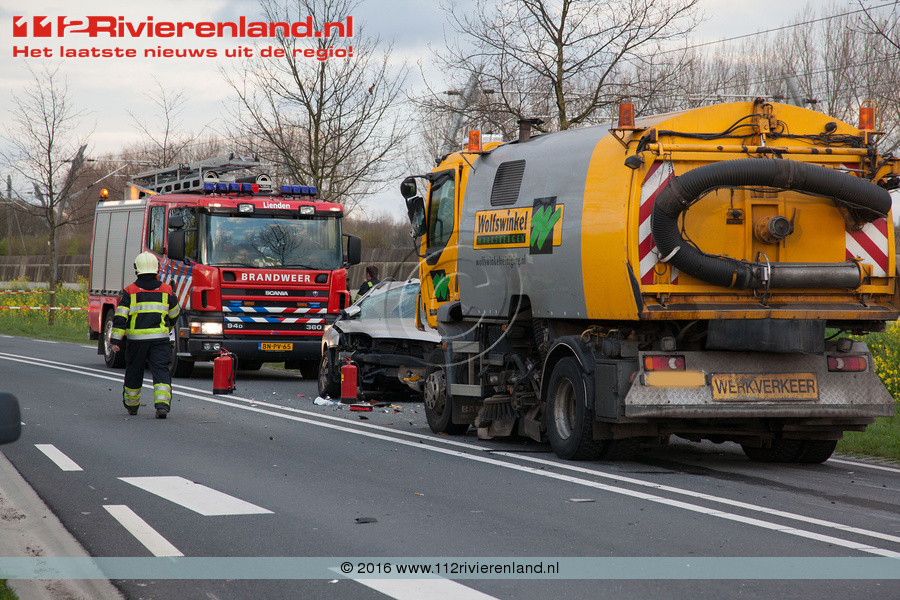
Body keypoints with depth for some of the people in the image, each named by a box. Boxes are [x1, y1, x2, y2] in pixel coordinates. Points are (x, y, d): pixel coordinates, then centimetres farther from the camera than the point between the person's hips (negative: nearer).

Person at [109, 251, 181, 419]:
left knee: (134, 372, 15)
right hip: (160, 339, 0)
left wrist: (115, 340, -7)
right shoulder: (166, 290, 5)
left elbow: (120, 317, -7)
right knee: (161, 371, -4)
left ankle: (131, 405, 30)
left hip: (136, 339, 0)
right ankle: (162, 403, -23)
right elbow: (174, 314, 19)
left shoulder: (130, 291, -1)